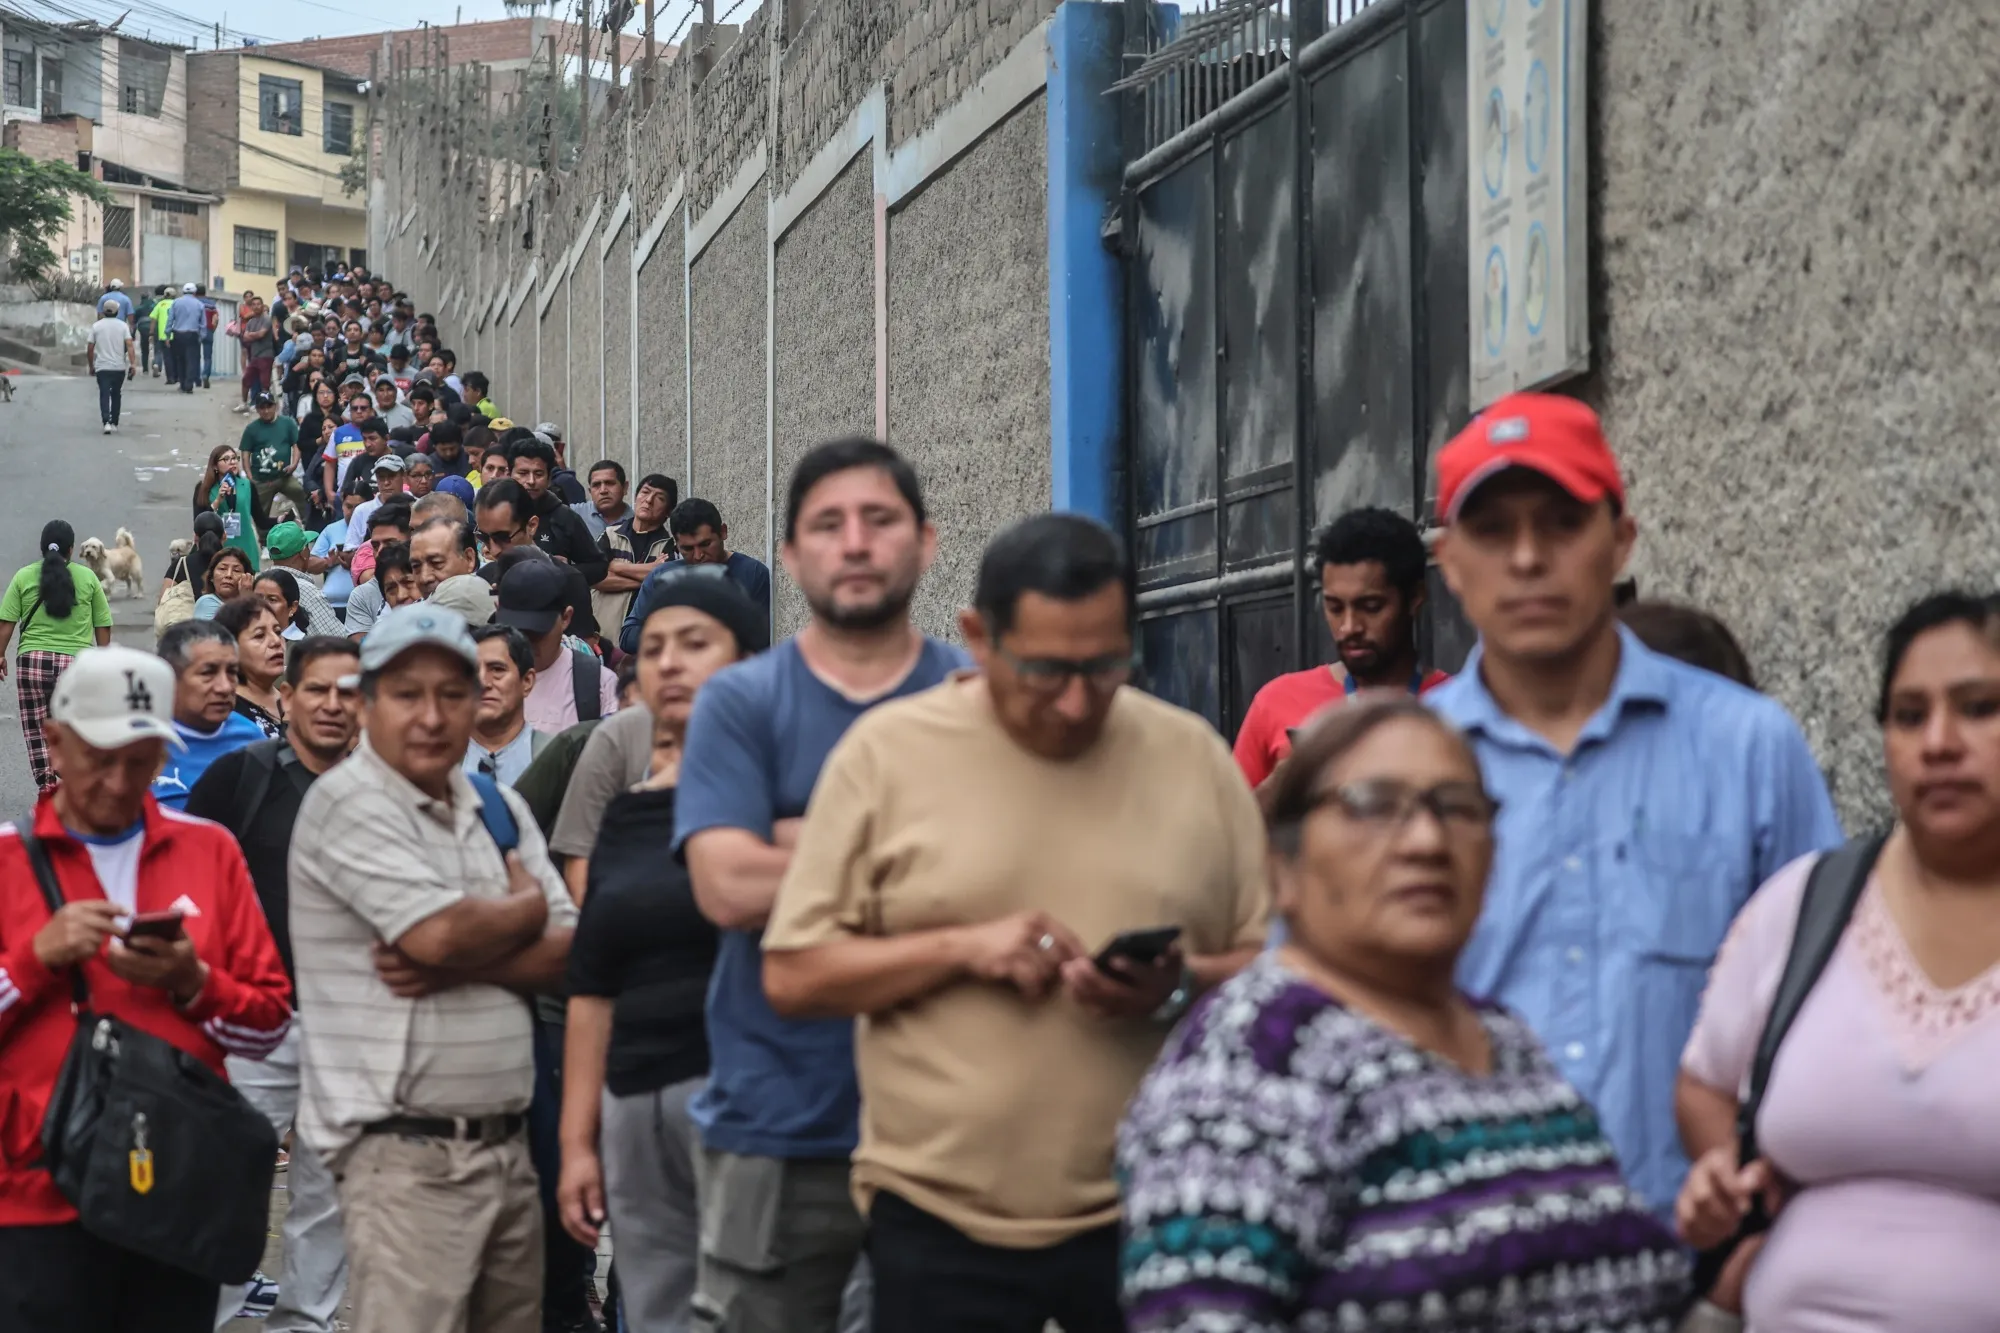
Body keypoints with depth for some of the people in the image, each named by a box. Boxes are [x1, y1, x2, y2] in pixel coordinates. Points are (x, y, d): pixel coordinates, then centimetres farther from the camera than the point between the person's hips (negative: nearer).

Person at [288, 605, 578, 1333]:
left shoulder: (501, 808, 14)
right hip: (407, 1154, -7)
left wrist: (462, 964, -12)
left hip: (505, 1141, 7)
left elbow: (566, 951, 6)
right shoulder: (347, 803, -8)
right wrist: (526, 905, 1)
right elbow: (442, 932, -20)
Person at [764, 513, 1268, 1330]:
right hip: (941, 1222, -1)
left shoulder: (1193, 756, 5)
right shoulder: (888, 751, 0)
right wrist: (962, 948, -13)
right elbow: (791, 976, -1)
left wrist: (1181, 988, -13)